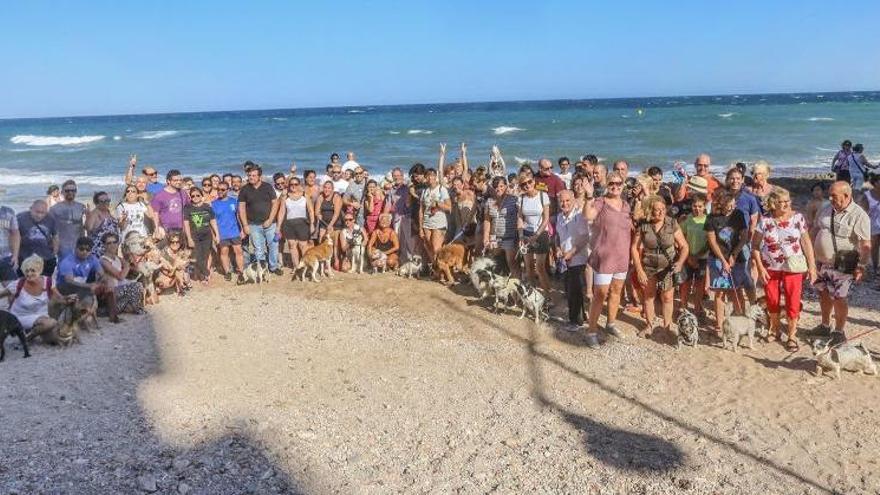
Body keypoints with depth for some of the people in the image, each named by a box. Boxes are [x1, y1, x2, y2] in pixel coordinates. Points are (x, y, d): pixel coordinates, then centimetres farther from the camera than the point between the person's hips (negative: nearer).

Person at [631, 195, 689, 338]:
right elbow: (634, 248, -5)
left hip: (668, 267, 0)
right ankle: (649, 325, 26)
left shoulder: (672, 224, -9)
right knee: (648, 296, 9)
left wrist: (680, 262, -22)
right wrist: (639, 271, -9)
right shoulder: (643, 226, -9)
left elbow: (684, 246, -4)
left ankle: (668, 324, 21)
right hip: (648, 267, 0)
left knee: (667, 297, 1)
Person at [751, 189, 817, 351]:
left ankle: (792, 336, 16)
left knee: (793, 301, 0)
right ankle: (774, 328, 36)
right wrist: (760, 268, -8)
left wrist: (812, 266, -3)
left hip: (793, 266, 0)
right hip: (770, 266, 0)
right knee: (772, 300, 12)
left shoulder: (798, 218, -7)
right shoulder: (765, 220, -8)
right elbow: (755, 245, -3)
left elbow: (806, 243, -1)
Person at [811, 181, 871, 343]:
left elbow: (866, 244, -15)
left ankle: (839, 331, 18)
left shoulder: (859, 216, -15)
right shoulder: (826, 210, 4)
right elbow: (815, 231, 15)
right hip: (821, 262, 6)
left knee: (838, 298, 0)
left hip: (841, 266, -6)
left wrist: (861, 266, -19)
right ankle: (825, 325, 34)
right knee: (824, 294, 17)